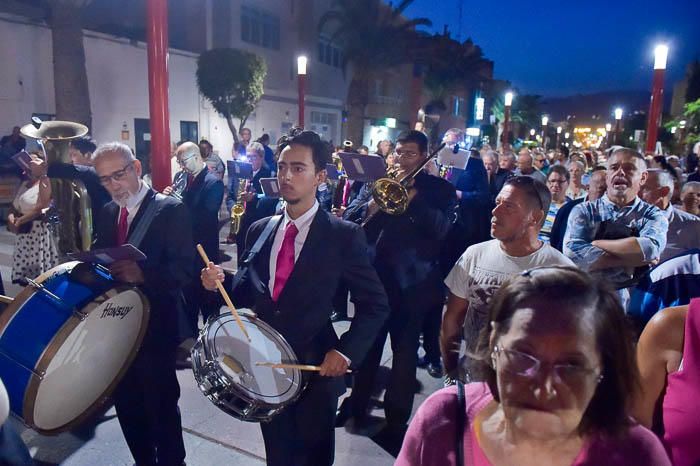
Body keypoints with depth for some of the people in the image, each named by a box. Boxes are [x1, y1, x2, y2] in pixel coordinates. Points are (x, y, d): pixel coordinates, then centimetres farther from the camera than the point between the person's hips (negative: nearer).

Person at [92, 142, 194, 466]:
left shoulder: (171, 209, -11)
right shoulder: (107, 212, 11)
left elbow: (184, 269, -18)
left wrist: (142, 274, -32)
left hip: (154, 326, -6)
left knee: (161, 405, 7)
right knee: (126, 404, 18)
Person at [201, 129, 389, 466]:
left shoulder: (344, 235, -12)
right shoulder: (259, 230, 2)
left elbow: (374, 304, -9)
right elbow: (249, 290, 10)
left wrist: (346, 351, -20)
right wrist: (219, 283, -10)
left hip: (316, 371, -4)